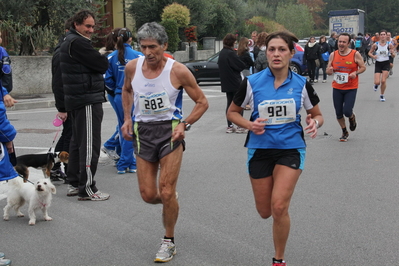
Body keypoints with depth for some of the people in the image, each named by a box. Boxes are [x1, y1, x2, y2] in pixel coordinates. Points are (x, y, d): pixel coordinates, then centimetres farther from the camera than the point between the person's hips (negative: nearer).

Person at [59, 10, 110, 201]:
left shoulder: (68, 41, 18)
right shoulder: (78, 43, -16)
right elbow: (102, 65, -16)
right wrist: (103, 60, 4)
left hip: (75, 99, 11)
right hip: (88, 100, -11)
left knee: (77, 141, 16)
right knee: (90, 143, -8)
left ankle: (73, 184, 24)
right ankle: (87, 189, -6)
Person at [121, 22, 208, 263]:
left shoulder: (178, 71, -13)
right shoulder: (132, 67, -3)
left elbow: (202, 102, -4)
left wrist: (184, 125, -17)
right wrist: (127, 119, 9)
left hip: (170, 131, -3)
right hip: (142, 131, 4)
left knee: (167, 193, -6)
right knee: (148, 195, 2)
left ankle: (169, 242, 14)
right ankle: (170, 200, 39)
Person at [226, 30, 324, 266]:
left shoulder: (301, 84, -6)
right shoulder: (252, 83, -9)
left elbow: (318, 115, 7)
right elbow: (232, 112, 4)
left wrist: (315, 122, -17)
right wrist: (249, 125, -16)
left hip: (291, 149, -1)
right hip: (260, 149, 1)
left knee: (279, 207, -15)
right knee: (265, 212, 9)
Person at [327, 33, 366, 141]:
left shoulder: (355, 54, -8)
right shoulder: (333, 55, 0)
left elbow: (363, 67, 1)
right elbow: (328, 70, 7)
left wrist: (356, 73, -19)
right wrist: (329, 70, -18)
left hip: (351, 88, -3)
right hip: (337, 88, 3)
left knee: (347, 111, -13)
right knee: (338, 113, 6)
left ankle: (352, 118, 25)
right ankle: (345, 132, 29)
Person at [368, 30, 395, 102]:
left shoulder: (389, 45, -5)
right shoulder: (375, 45, -6)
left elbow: (393, 55, 4)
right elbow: (369, 53, 6)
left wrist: (392, 53, -20)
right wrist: (373, 56, -15)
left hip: (386, 64, 0)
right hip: (378, 64, 0)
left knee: (383, 81, -9)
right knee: (377, 82, -8)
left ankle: (382, 95, 15)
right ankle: (376, 85, 33)